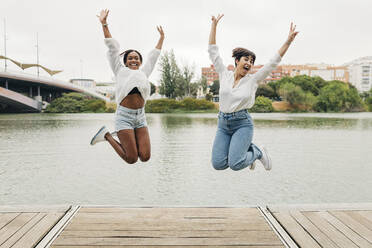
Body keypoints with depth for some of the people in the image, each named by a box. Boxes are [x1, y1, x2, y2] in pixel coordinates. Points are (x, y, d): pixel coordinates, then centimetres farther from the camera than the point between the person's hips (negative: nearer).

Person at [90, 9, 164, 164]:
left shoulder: (144, 72, 18)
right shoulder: (120, 71, 9)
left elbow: (154, 55, 29)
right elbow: (113, 48, 9)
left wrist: (161, 38, 39)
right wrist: (104, 24, 10)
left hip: (140, 116, 4)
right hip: (124, 116, -4)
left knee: (145, 157, -6)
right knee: (132, 159, -7)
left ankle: (130, 139, 24)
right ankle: (106, 135, 15)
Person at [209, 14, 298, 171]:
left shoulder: (253, 80, 2)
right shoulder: (224, 75, 6)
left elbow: (273, 62, -2)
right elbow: (213, 51, 7)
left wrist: (288, 41, -8)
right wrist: (214, 25, 7)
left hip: (242, 123, -3)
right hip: (223, 123, 3)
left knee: (235, 164, -20)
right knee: (218, 164, -8)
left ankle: (258, 152, 13)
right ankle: (245, 148, 21)